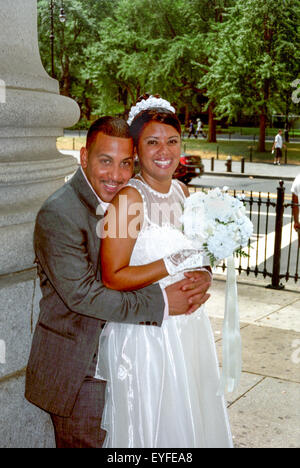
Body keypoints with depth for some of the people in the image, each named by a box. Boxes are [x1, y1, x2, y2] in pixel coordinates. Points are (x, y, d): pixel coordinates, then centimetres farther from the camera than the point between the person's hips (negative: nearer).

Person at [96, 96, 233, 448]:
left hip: (189, 325, 7)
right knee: (149, 427, 11)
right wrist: (176, 263, -24)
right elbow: (112, 278, -22)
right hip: (144, 335, -7)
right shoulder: (129, 198, -18)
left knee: (190, 420, 23)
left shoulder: (183, 192, 4)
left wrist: (208, 259, -3)